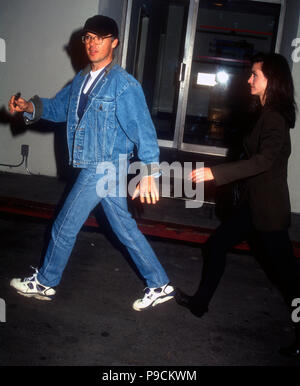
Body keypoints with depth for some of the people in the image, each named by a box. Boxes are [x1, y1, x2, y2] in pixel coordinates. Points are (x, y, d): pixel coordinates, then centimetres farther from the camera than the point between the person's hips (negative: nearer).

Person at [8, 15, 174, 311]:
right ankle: (160, 286, 24)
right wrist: (30, 107, 1)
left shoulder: (123, 84, -15)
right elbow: (59, 107, 19)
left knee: (64, 226, 4)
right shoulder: (82, 79, 10)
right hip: (96, 168, 8)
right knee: (125, 230, 13)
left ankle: (44, 283, 27)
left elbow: (142, 129, -18)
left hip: (105, 168, -8)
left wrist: (149, 173, -22)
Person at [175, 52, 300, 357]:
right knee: (215, 246, 16)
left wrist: (214, 173, -36)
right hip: (253, 203, 10)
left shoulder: (274, 118, -18)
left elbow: (263, 160, -31)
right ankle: (200, 303, 32)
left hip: (268, 208, -10)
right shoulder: (268, 114, 11)